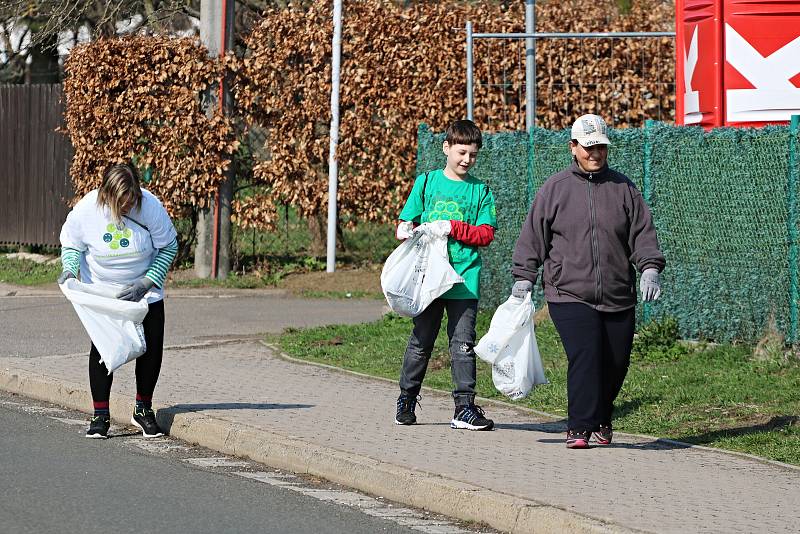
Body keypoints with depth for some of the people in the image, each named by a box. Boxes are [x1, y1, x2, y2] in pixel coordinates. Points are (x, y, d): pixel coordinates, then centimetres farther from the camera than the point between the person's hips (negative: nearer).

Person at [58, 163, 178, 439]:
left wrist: (147, 283, -18)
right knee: (102, 348, -10)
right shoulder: (86, 210, -23)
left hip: (145, 292, 1)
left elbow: (169, 246, -10)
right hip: (101, 290, -1)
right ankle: (100, 415, 0)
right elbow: (71, 245, -4)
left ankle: (143, 410, 18)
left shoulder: (150, 206, -23)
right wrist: (69, 269, -25)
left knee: (151, 348, 0)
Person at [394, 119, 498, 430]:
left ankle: (464, 408, -1)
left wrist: (453, 228, -13)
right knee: (421, 341, 8)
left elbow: (486, 234, -1)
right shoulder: (426, 182, 8)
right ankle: (406, 400, 22)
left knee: (463, 343, -3)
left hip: (465, 279, 0)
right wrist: (407, 230, -13)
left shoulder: (480, 191, 7)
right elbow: (405, 224, 10)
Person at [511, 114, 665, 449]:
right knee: (584, 357, -18)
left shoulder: (623, 189, 10)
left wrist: (650, 268, -8)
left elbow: (643, 233, 7)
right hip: (569, 295, -3)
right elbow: (533, 237, 8)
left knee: (615, 363, 5)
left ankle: (601, 421, 27)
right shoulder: (554, 189, 6)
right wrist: (523, 278, 3)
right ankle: (579, 428, -14)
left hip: (618, 297, 3)